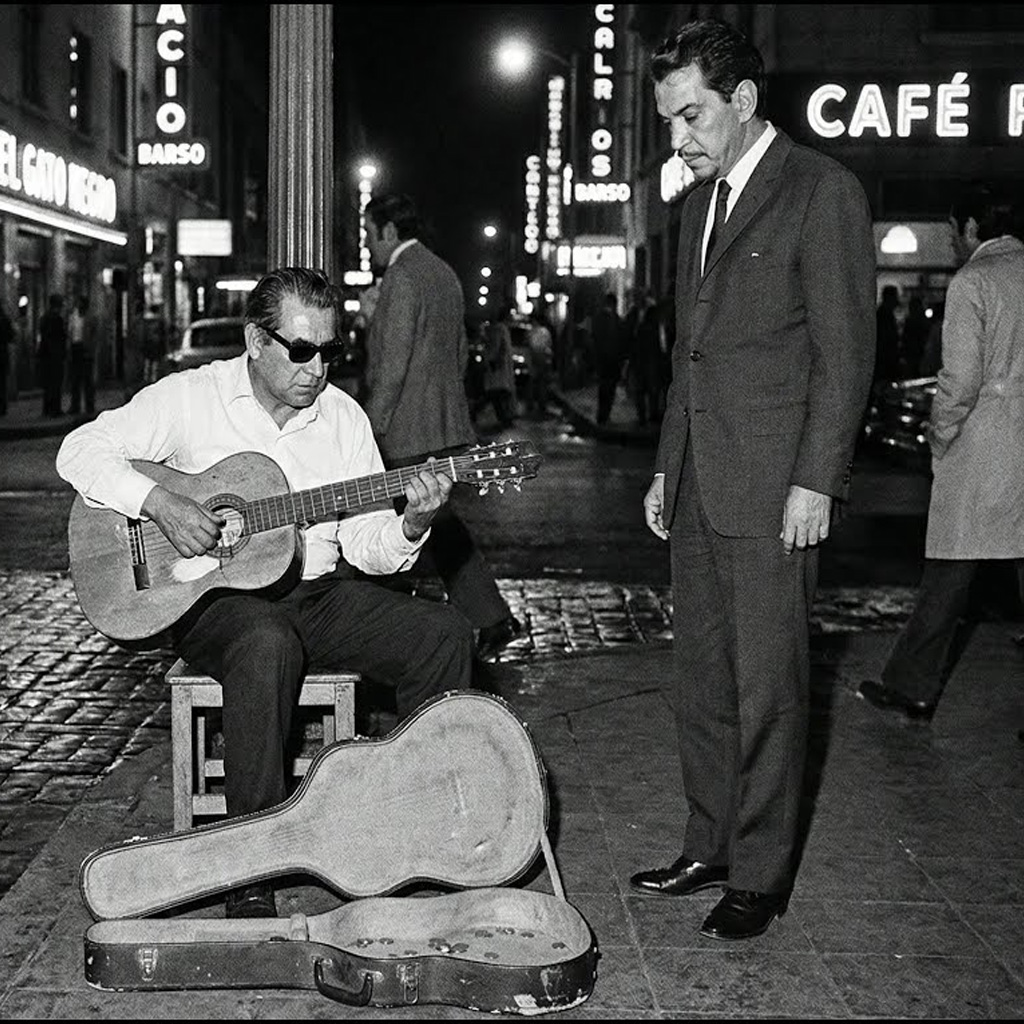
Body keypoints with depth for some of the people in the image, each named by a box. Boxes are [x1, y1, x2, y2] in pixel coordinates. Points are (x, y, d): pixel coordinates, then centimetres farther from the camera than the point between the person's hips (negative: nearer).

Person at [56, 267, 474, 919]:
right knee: (268, 645, -39)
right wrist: (160, 503, -22)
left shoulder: (343, 416, 7)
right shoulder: (193, 397, -3)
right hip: (215, 600, -4)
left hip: (317, 594, 5)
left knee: (444, 633, -15)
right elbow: (80, 450, -8)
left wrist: (412, 525, -19)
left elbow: (365, 544, 4)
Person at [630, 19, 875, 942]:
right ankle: (710, 847, 25)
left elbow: (845, 351, -10)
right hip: (699, 484, 8)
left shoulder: (822, 191, -6)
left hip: (773, 489, -8)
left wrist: (815, 482, -14)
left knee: (767, 688, 0)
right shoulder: (701, 202, 17)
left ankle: (761, 876, 11)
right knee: (702, 680, 13)